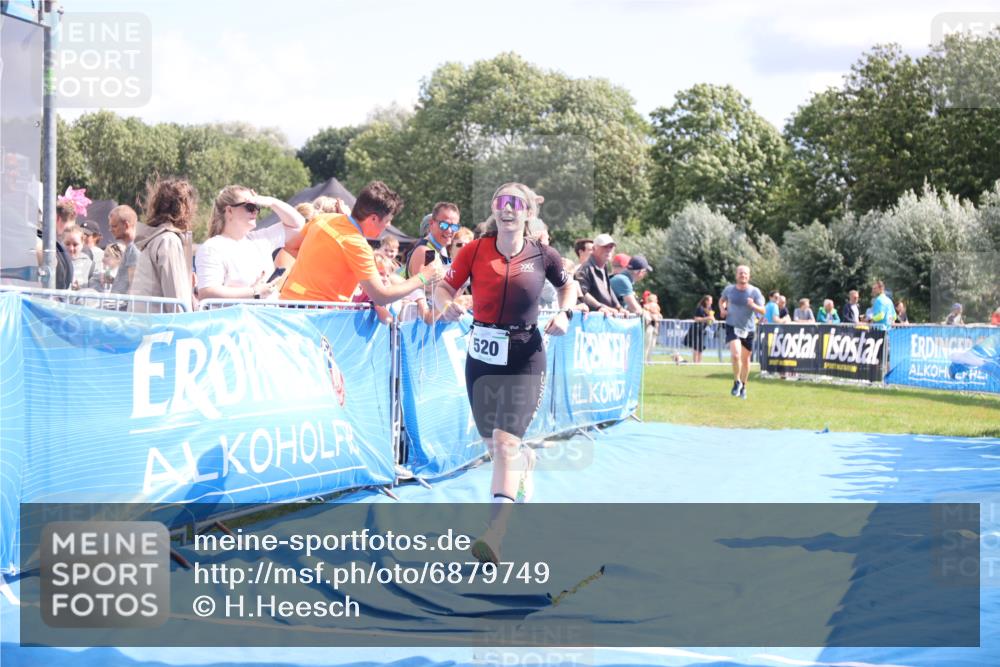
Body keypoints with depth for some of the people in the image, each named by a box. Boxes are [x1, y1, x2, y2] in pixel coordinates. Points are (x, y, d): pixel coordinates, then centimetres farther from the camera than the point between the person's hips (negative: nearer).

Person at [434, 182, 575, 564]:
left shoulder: (543, 256, -3)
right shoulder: (475, 250, -3)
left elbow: (568, 286, 15)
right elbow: (444, 286, 3)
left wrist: (564, 314, -3)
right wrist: (446, 305, -19)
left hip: (524, 359, -3)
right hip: (481, 356, 3)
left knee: (505, 440, -17)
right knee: (492, 443, 16)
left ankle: (494, 537, -25)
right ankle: (525, 462, 55)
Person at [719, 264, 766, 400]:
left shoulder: (754, 292, -5)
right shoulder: (729, 289, -1)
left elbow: (762, 311, -7)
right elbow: (722, 300, 21)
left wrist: (753, 305, -27)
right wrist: (722, 309, 0)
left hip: (748, 329, 1)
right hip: (732, 326, -1)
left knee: (745, 359, 10)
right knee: (736, 354, -21)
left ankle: (743, 386, 30)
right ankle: (737, 382, 0)